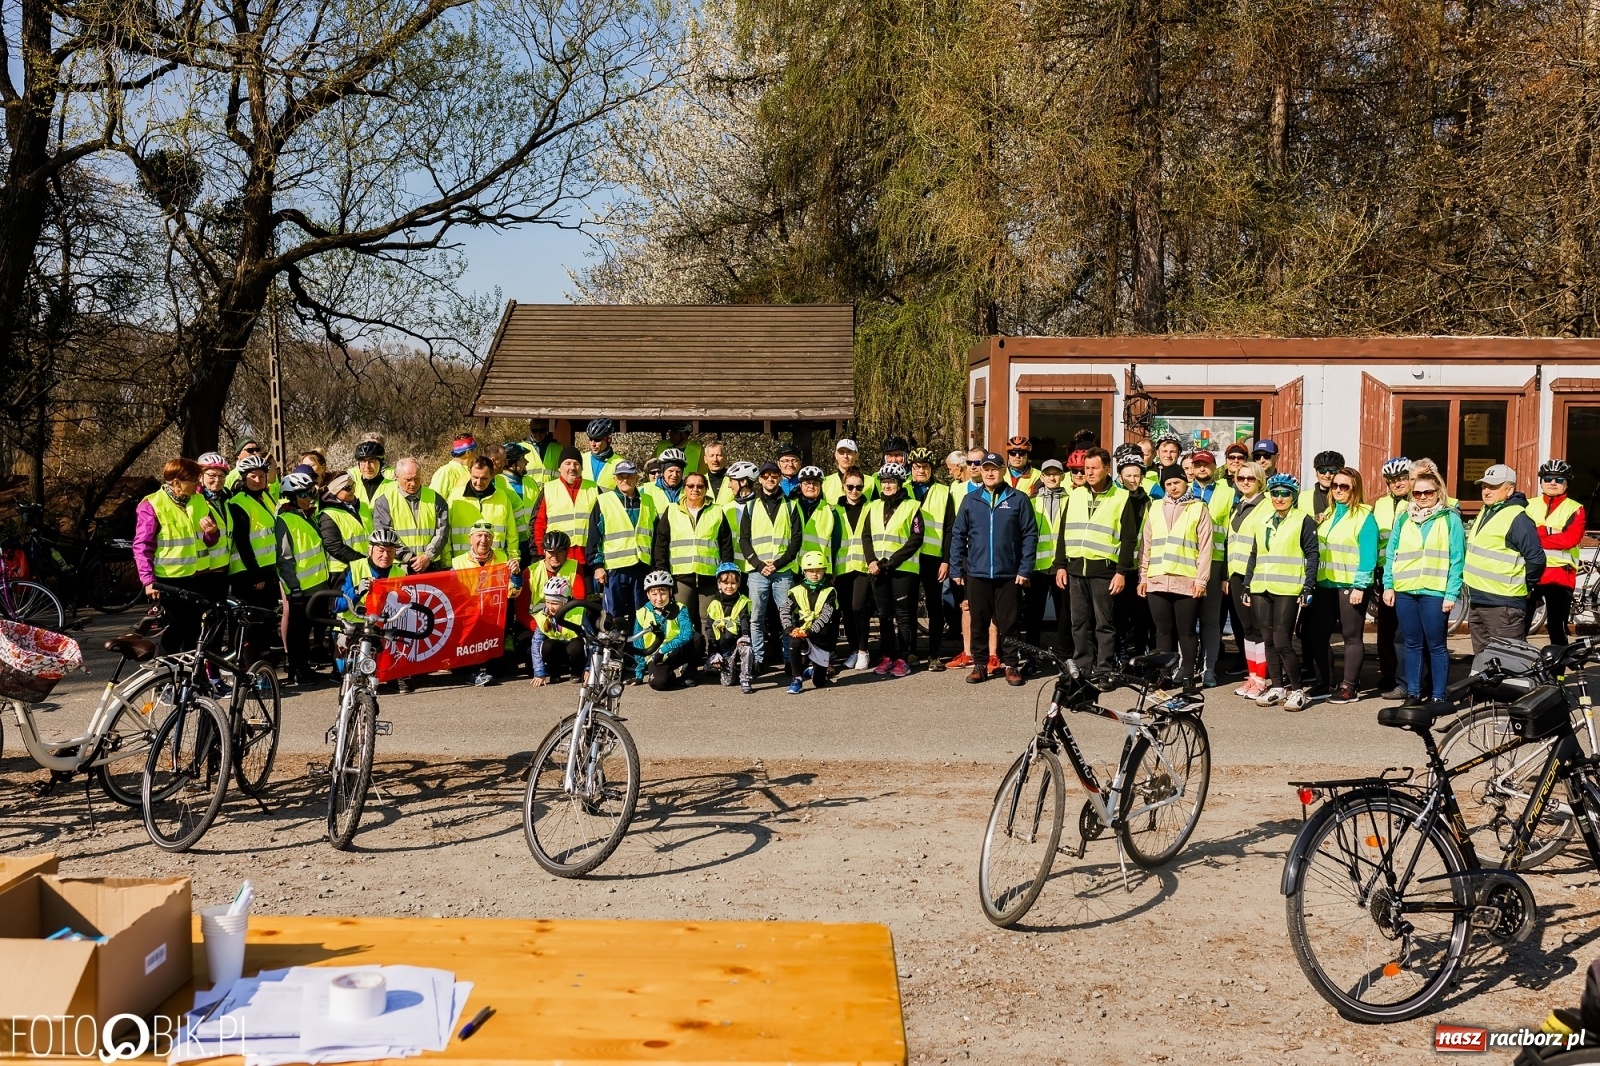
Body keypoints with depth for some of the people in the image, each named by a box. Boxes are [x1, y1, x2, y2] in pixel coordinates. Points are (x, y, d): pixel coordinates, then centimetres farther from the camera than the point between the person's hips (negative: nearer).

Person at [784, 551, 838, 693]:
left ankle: (812, 668, 40)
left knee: (819, 682, 2)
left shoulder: (829, 592, -5)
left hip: (822, 636, -1)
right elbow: (786, 610, -7)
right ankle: (796, 679, -19)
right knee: (795, 642, -37)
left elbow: (826, 616, -16)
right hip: (801, 632, 1)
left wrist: (809, 631, -27)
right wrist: (789, 629, -23)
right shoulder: (797, 590, 0)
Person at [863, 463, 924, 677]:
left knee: (903, 615, -2)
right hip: (877, 569, 5)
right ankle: (886, 657, 14)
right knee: (884, 615, 8)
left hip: (903, 569, -5)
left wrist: (892, 561, -15)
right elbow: (867, 537, 12)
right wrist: (872, 561, -5)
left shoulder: (911, 506, -2)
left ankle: (902, 658, 3)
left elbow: (916, 539, -9)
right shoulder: (874, 507, 14)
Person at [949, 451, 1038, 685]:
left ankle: (1011, 665, 15)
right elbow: (958, 535, 7)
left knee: (1008, 622, 4)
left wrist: (1025, 569, -7)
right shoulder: (970, 500, 6)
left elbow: (1030, 535, -2)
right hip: (977, 573, 2)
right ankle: (980, 664, 18)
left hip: (1009, 573, -2)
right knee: (979, 621, 8)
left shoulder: (1018, 499, 0)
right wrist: (956, 569, 2)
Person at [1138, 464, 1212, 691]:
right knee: (1163, 631, 8)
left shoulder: (1198, 509, 4)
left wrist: (1201, 579, -6)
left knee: (1186, 632, 1)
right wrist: (1143, 576, 10)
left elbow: (1205, 548, 1)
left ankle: (1188, 676, 8)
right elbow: (1146, 545, 15)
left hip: (1186, 582, -3)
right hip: (1157, 581, 3)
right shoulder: (1155, 507, 14)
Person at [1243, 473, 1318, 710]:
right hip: (1261, 589, 6)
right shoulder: (1262, 521, 16)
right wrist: (1247, 586, 15)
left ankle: (1296, 690, 3)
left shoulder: (1303, 521, 0)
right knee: (1268, 640, 7)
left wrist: (1308, 587, -12)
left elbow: (1312, 555, -4)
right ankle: (1277, 688, 16)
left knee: (1282, 642, -10)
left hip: (1288, 591, -6)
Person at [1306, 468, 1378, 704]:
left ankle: (1349, 687, 6)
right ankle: (1324, 683, 16)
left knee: (1352, 636, 2)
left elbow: (1368, 555, -12)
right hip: (1324, 584, 7)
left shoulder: (1364, 516, -6)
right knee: (1317, 634, 6)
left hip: (1350, 585, -7)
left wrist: (1360, 586, -17)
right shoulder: (1328, 514, 15)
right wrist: (1313, 580, 2)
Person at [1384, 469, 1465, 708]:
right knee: (1412, 644, 10)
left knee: (1436, 645, 2)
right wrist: (1388, 585, 2)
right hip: (1404, 590, 3)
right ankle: (1412, 693, 18)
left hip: (1435, 592, -3)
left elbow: (1457, 560, -3)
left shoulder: (1450, 519, 0)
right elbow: (1391, 554, 11)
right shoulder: (1403, 518, 11)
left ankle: (1438, 696, 9)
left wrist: (1451, 593, -9)